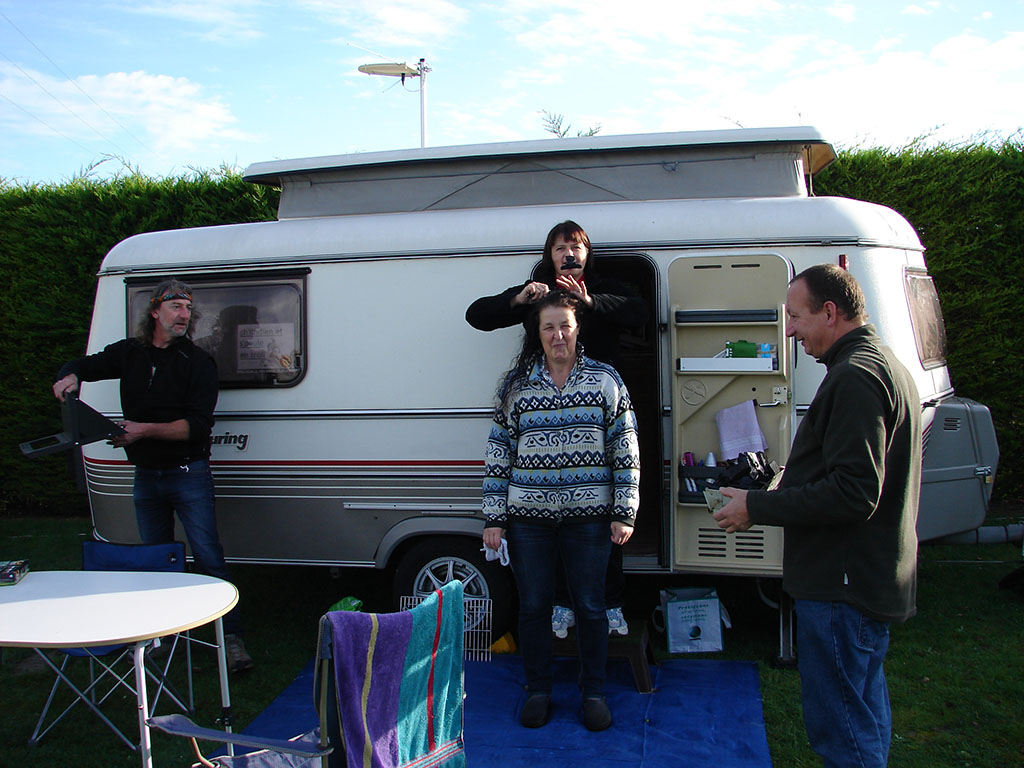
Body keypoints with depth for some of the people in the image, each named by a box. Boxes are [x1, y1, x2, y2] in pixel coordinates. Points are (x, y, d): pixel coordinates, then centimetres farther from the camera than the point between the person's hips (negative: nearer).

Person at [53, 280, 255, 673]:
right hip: (146, 477, 5)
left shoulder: (198, 363, -6)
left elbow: (196, 425, -15)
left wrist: (144, 430, -25)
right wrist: (69, 377, -4)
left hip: (189, 475, -5)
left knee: (208, 557, -8)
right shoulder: (130, 353, 7)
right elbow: (84, 365, 21)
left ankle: (231, 637, -5)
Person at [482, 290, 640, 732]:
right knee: (533, 606, 9)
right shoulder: (515, 384, 5)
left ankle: (593, 692, 25)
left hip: (588, 518, -1)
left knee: (590, 606, 7)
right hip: (528, 517, 1)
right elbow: (498, 454, 6)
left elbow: (626, 450, 3)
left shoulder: (605, 380, 3)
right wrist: (494, 518, 2)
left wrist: (624, 513, -2)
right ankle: (538, 691, 26)